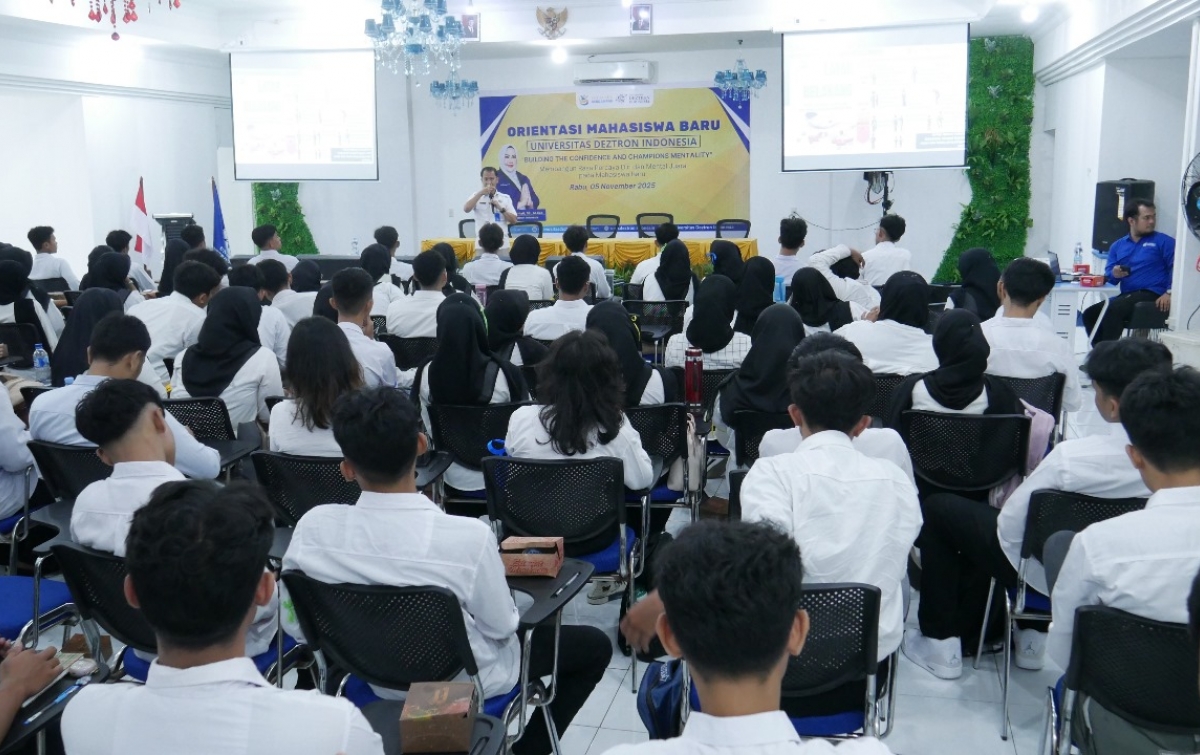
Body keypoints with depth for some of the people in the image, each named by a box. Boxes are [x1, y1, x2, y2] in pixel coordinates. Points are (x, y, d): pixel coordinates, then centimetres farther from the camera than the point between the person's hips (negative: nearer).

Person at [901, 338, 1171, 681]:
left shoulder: (1071, 457, -34)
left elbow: (1009, 527, -21)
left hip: (1050, 575, -6)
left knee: (939, 508, 12)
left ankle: (941, 643, 17)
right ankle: (1032, 636, 34)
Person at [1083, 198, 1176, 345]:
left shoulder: (1164, 241, 5)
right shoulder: (1118, 245, 18)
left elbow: (1177, 268, -7)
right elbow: (1108, 276, 13)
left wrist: (1170, 293, -21)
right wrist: (1114, 275, -12)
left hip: (1152, 296, -6)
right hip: (1126, 297, 6)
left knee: (1112, 309, -30)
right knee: (1090, 314, -13)